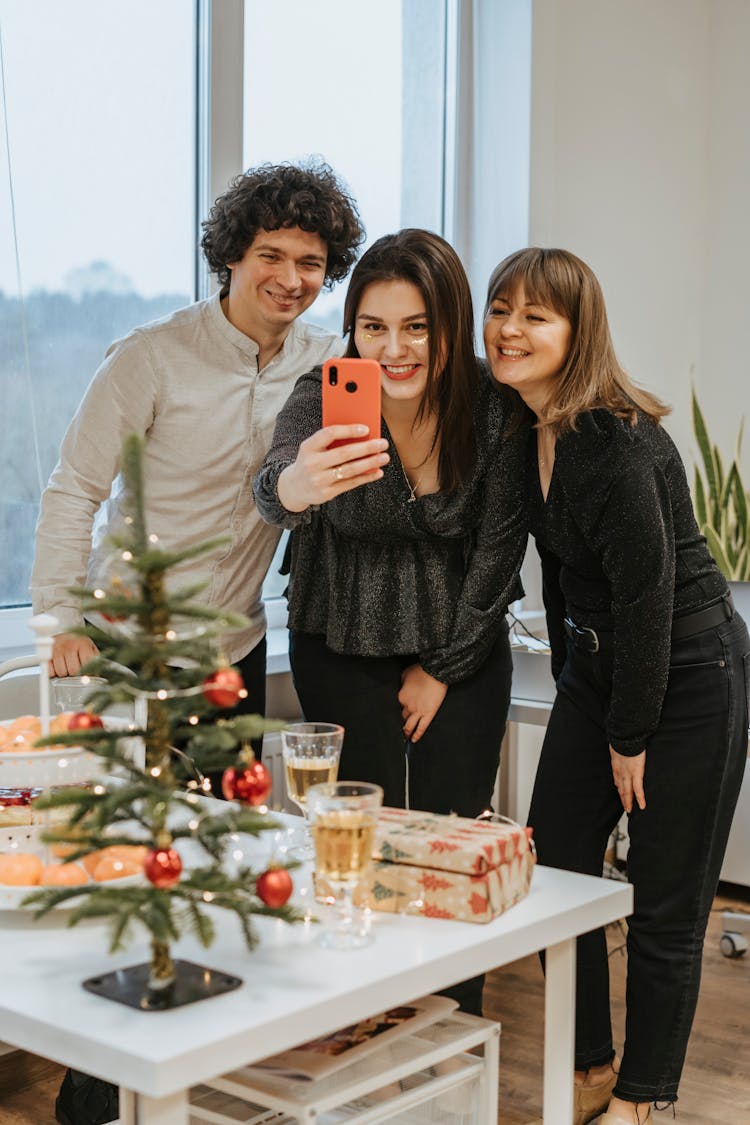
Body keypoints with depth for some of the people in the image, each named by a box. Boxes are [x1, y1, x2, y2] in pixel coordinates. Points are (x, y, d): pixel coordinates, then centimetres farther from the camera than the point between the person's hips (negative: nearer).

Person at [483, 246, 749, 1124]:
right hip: (596, 665, 8)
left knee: (664, 912, 3)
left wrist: (629, 739, -13)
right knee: (554, 873, 8)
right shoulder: (522, 425, 2)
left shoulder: (617, 444, -24)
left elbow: (648, 597, -21)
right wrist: (568, 682, 13)